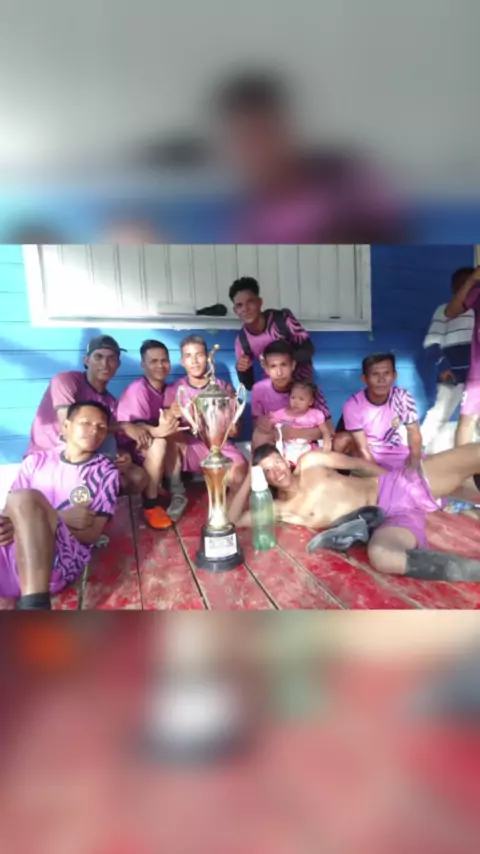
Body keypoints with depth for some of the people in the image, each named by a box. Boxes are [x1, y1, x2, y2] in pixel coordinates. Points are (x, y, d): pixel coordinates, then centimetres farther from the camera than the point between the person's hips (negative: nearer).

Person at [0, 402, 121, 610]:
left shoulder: (105, 472, 12)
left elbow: (93, 534, 4)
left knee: (24, 499, -29)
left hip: (62, 559, -2)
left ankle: (35, 606, -36)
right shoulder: (36, 460, 19)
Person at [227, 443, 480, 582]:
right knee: (380, 556, -44)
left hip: (394, 487, 3)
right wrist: (249, 479, -3)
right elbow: (233, 520, -1)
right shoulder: (281, 509, 6)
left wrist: (397, 481, 10)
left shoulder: (309, 461, 10)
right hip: (384, 520, -2)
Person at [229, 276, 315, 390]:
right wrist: (241, 370, -33)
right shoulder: (242, 341, -17)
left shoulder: (282, 318, -25)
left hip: (301, 380, -3)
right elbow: (249, 385, -10)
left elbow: (309, 349, -20)